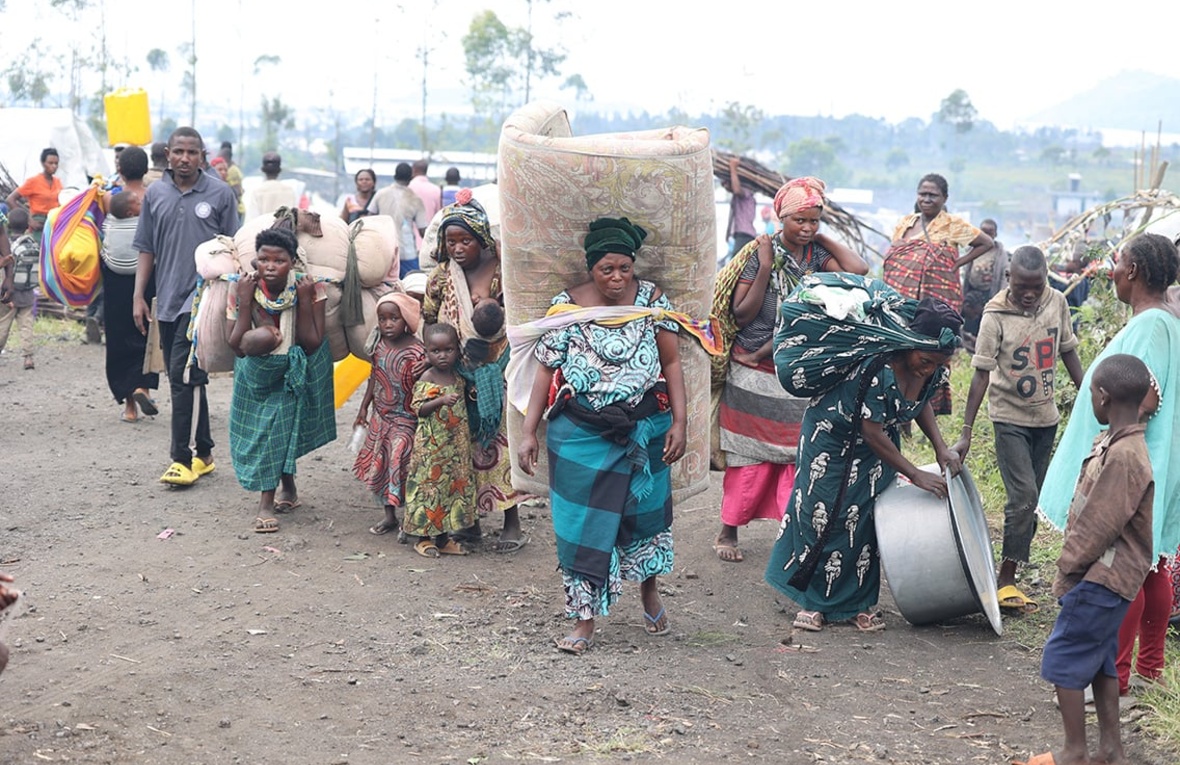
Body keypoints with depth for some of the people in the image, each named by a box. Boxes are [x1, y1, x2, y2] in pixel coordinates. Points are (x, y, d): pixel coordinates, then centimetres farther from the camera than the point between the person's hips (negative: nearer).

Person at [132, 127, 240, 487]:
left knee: (183, 376, -13)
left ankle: (182, 458, -9)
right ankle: (203, 453, 20)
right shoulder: (155, 194, 8)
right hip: (167, 300, 5)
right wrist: (139, 296, 8)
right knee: (188, 379, 11)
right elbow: (146, 249, 13)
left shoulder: (220, 194, -1)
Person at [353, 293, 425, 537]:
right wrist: (364, 408, 13)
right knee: (379, 465, 11)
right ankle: (390, 517, 24)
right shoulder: (378, 345, 1)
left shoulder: (415, 351, -18)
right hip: (381, 417, 6)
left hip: (405, 419, -6)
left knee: (401, 465, -5)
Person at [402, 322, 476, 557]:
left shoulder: (458, 378, 7)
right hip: (431, 446, -6)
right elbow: (418, 408, -16)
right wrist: (441, 400, -28)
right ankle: (423, 538, 9)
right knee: (429, 485, -2)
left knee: (455, 485, 10)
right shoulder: (426, 379, -11)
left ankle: (444, 537, 20)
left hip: (457, 445, 6)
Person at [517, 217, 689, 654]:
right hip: (581, 434, -1)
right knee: (583, 521, 0)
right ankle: (584, 621, 7)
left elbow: (672, 362, 2)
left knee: (645, 511, 14)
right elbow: (546, 370, -2)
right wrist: (528, 432, -6)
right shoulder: (567, 307, -4)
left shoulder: (652, 300, -1)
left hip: (644, 429, 1)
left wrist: (679, 421, -5)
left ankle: (649, 594, 39)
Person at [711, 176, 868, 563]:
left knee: (798, 453, 2)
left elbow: (858, 269, -16)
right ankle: (727, 531, 17)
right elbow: (741, 315, -13)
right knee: (751, 456, 4)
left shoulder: (817, 255, 2)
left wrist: (821, 238, -9)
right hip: (754, 375, -3)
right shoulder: (759, 253, -10)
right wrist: (765, 268, -21)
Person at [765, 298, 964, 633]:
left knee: (863, 517, 4)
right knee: (821, 515, -1)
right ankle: (813, 601, 12)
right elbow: (872, 432, -31)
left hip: (876, 445, 6)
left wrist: (941, 448, -7)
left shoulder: (935, 371, -15)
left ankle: (860, 602, 14)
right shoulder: (879, 369, -37)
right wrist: (916, 475, -27)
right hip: (832, 435, -6)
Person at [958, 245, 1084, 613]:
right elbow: (981, 375, -16)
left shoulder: (1057, 302, -4)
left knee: (1029, 501, 8)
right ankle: (1006, 580, -5)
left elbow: (1068, 351, 10)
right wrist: (966, 433, -18)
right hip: (1010, 417, -5)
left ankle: (1008, 577, 15)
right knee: (1023, 496, -14)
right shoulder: (996, 316, -17)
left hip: (1046, 417, 5)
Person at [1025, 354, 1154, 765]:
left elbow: (1098, 527, -21)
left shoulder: (1122, 457, -24)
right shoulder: (1116, 443, 6)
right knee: (1100, 660, 16)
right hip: (1108, 576, 9)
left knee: (1063, 659, 0)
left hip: (1102, 579, -9)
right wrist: (1072, 567, 9)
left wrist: (1067, 570, -11)